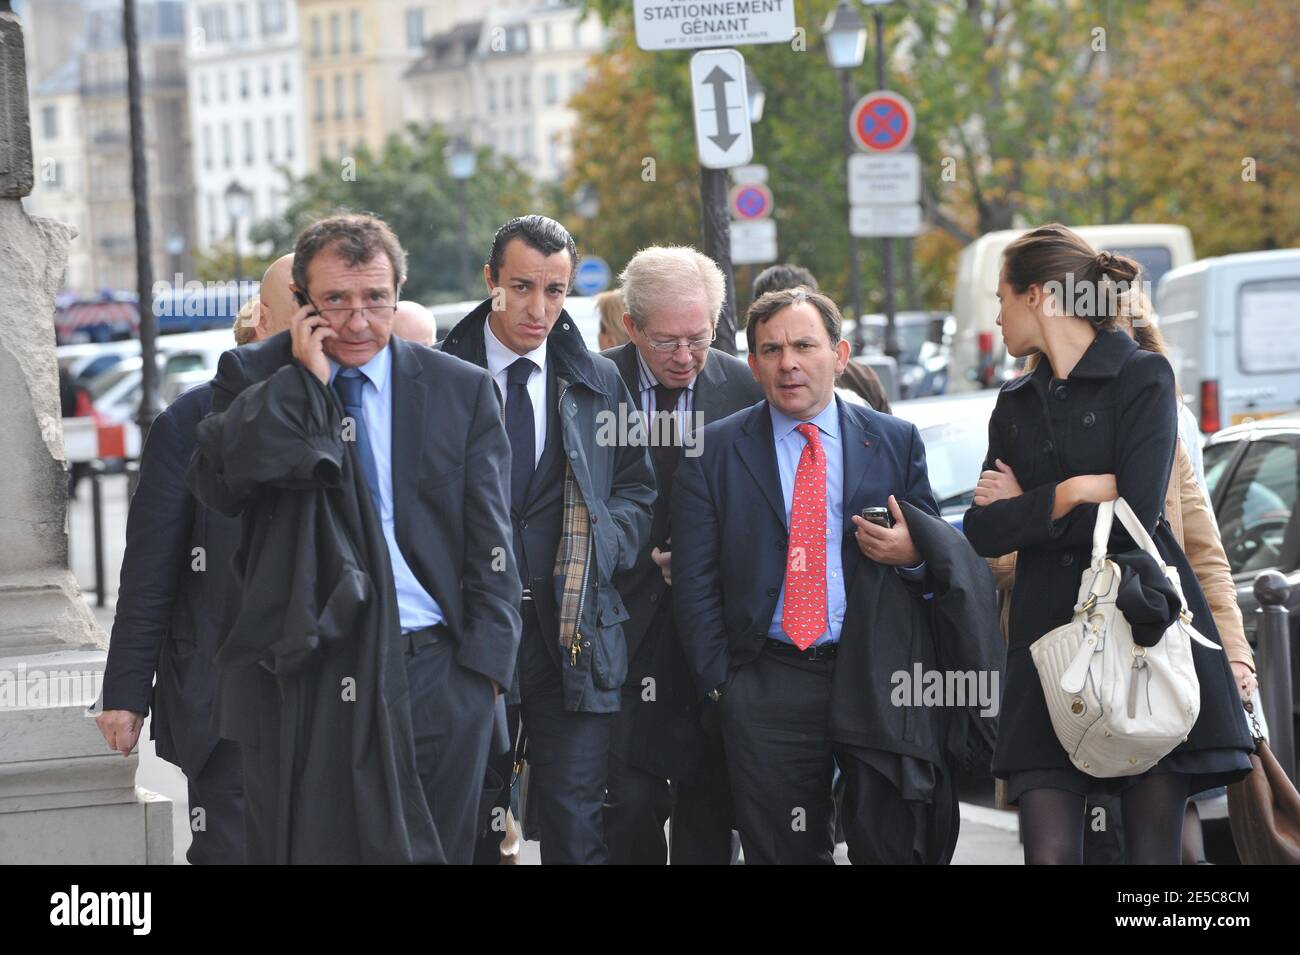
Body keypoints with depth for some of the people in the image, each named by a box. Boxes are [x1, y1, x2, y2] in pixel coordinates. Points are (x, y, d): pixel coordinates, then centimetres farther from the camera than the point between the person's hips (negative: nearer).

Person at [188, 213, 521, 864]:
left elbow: (489, 540, 7)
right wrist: (305, 379, -11)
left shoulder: (461, 391, 8)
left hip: (435, 675, 1)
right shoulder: (254, 379, 7)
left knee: (432, 850, 4)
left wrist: (483, 662, -3)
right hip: (303, 677, -1)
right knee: (308, 851, 0)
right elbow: (217, 484, -11)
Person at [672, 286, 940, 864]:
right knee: (782, 851, 2)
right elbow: (695, 582, 4)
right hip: (765, 694, 0)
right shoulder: (714, 450, 5)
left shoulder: (896, 443, 8)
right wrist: (721, 684, -2)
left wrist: (912, 553, -11)